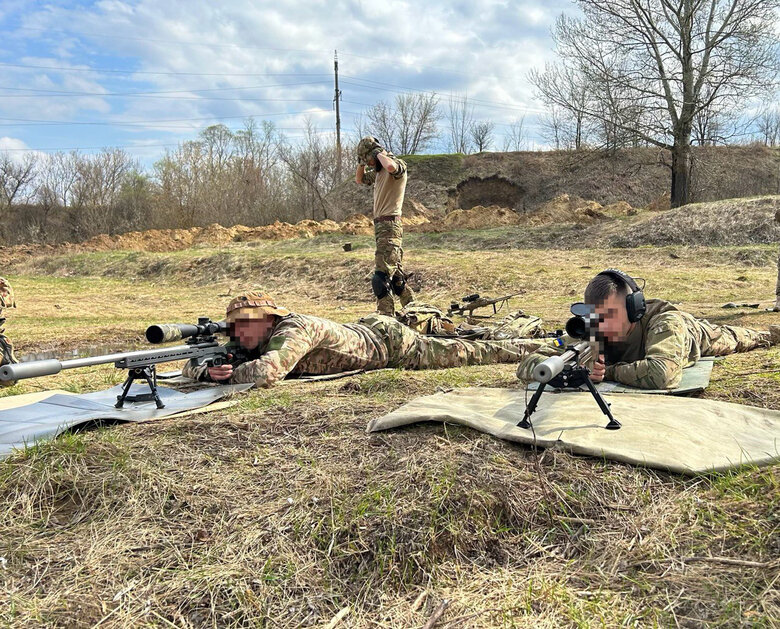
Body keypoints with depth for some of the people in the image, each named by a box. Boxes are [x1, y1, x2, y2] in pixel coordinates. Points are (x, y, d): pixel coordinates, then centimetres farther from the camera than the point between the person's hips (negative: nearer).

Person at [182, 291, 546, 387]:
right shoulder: (249, 346, -9)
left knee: (458, 354, 8)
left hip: (389, 341, -6)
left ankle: (536, 346, 25)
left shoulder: (292, 329, -35)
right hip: (365, 330, 6)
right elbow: (191, 366, -5)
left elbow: (266, 373, -50)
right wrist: (208, 370, -29)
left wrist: (226, 375, -32)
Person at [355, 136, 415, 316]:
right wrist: (361, 162, 16)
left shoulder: (398, 164, -8)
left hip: (390, 225, -10)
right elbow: (359, 180, 34)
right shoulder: (378, 171, 19)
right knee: (396, 276, 15)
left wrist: (379, 153, -14)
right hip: (381, 226, 10)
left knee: (381, 278, -18)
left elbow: (390, 167, -34)